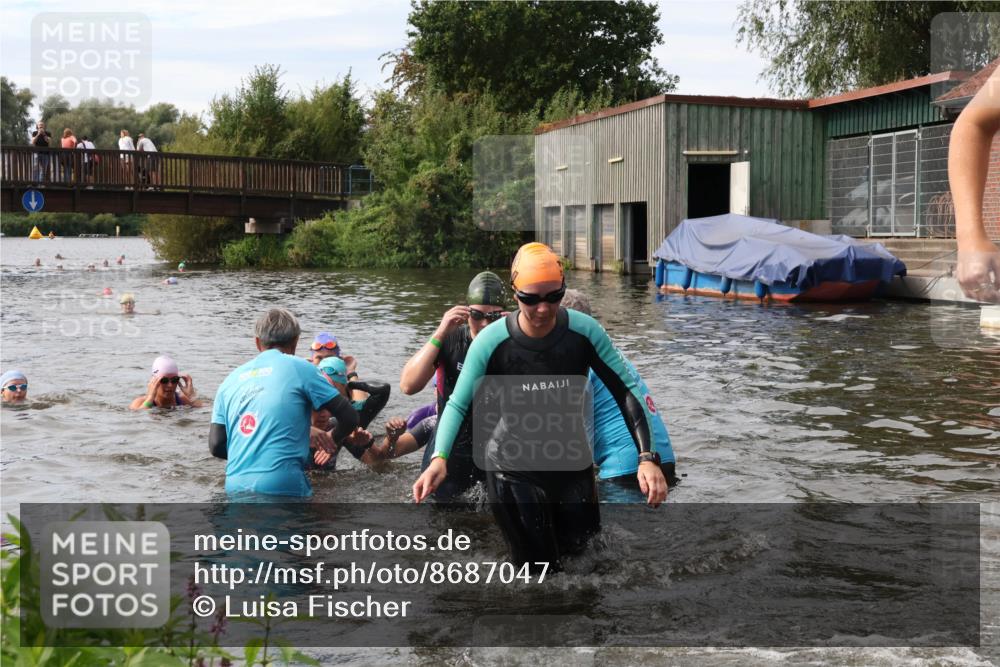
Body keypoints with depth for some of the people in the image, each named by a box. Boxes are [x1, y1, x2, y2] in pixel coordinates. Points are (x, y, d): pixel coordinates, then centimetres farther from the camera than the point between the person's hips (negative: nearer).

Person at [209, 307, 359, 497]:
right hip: (282, 488, -5)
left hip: (235, 487, 5)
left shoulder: (230, 380, 17)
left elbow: (216, 446, 11)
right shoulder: (300, 368, 5)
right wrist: (331, 440, 23)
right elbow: (349, 418, 2)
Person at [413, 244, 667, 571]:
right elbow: (457, 405, -13)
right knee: (539, 567, -2)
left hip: (572, 464, 3)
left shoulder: (585, 332, -15)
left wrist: (648, 457, -21)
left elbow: (627, 390, -10)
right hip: (513, 468, -2)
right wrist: (439, 458, -31)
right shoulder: (491, 342, -19)